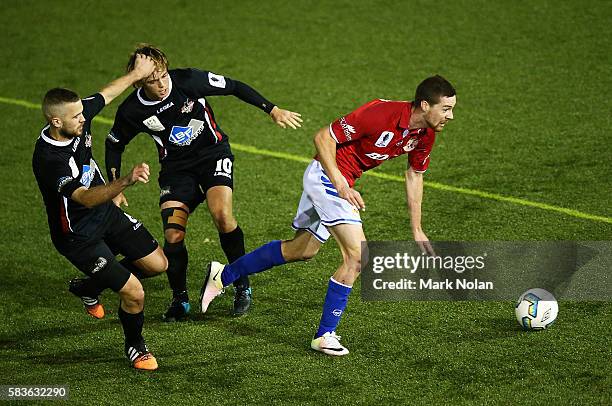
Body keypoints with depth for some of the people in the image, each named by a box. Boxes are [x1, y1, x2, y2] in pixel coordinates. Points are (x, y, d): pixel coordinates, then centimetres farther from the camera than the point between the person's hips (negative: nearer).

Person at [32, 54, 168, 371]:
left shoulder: (77, 119, -12)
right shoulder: (48, 160, -36)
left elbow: (105, 94, 10)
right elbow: (85, 198, -47)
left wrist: (137, 73, 23)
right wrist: (126, 181, -61)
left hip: (108, 214, 8)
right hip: (78, 235, -8)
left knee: (158, 264, 14)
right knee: (134, 293, -13)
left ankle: (88, 288, 34)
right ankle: (134, 347, 18)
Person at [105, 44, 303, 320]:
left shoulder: (188, 81, -21)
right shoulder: (131, 111, -14)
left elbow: (235, 87, -8)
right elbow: (114, 145, 5)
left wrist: (273, 110, -10)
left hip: (213, 153, -2)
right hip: (176, 167, 2)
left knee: (221, 215, -26)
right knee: (173, 236, -14)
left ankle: (242, 285, -7)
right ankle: (180, 299, 11)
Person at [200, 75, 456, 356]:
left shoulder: (426, 135, -5)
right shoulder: (380, 114, -29)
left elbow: (414, 176, 12)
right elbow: (323, 137, -21)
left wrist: (417, 230, 14)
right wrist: (341, 185, -28)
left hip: (341, 179, 9)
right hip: (326, 175, -9)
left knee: (302, 251, 22)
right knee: (357, 256, -17)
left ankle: (222, 275, 37)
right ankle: (325, 335, -6)